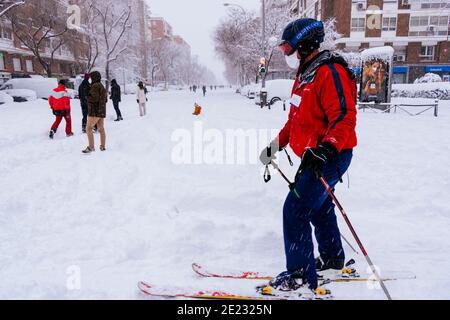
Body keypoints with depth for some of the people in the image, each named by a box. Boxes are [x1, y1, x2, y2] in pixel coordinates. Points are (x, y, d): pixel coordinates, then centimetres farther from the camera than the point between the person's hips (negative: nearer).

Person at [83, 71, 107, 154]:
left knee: (89, 128, -8)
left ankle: (91, 147, -13)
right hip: (102, 111, 9)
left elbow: (95, 98, -20)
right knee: (101, 129, 12)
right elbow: (105, 99, 22)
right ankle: (103, 146, 15)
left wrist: (88, 96, -5)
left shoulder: (95, 86, -12)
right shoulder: (102, 86, 17)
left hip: (95, 111, -9)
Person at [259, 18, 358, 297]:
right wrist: (276, 145, 20)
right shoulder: (305, 76, 15)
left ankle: (301, 277, -1)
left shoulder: (331, 73, -17)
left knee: (296, 209, -12)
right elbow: (296, 119, 21)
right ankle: (333, 260, 40)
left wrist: (326, 148, -38)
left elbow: (344, 118, -25)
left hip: (331, 156, -10)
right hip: (314, 156, 10)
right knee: (319, 207, 21)